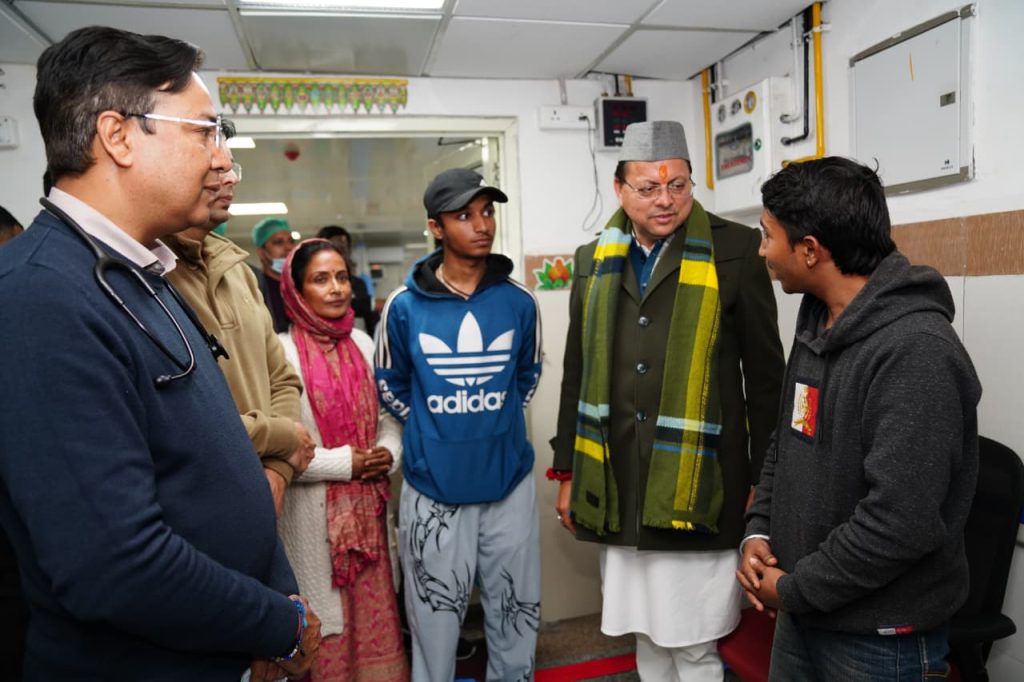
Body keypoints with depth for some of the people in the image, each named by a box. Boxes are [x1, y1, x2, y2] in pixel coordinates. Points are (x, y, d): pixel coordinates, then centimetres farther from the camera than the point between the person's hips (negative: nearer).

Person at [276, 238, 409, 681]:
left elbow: (388, 415, 11)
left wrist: (389, 453, -8)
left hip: (367, 503, 5)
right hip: (314, 511, -5)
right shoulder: (282, 352, -13)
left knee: (374, 610, 17)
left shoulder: (363, 344, 5)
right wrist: (343, 463, -16)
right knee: (326, 619, 11)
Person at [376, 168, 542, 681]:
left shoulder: (519, 301, -3)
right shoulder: (404, 306, -7)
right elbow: (391, 386, 7)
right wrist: (433, 432, 3)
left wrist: (494, 424, 7)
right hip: (433, 488, -1)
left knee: (516, 614, 17)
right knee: (435, 617, 15)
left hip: (509, 481, 2)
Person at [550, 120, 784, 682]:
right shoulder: (595, 259, 8)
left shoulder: (734, 250, -5)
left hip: (697, 488, -4)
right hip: (618, 487, 4)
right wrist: (567, 473, 13)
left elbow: (765, 375, -1)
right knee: (646, 635, 19)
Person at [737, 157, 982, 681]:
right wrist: (758, 531, -1)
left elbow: (901, 522, -28)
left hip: (880, 639, -7)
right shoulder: (816, 324, 3)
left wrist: (793, 589, -16)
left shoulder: (916, 352, -24)